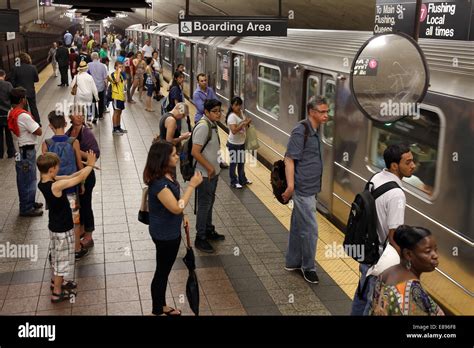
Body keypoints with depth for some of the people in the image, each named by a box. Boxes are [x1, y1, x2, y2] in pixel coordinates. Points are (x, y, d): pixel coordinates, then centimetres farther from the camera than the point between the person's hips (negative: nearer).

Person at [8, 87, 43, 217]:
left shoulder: (11, 113, 4)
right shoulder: (24, 116, -25)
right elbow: (39, 132, -21)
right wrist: (35, 124, -4)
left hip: (20, 149, 9)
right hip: (27, 151, -9)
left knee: (23, 179, 21)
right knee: (29, 180, 3)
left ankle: (29, 202, 36)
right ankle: (26, 208, 13)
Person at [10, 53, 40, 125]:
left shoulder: (16, 69, -15)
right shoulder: (33, 68, -11)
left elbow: (12, 81, -10)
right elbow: (37, 79, -1)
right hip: (31, 92, 1)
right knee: (34, 108, 18)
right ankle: (38, 123, 25)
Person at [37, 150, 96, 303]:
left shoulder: (43, 183, -6)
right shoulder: (56, 186, -32)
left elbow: (71, 176, 2)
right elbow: (80, 178, -23)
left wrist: (86, 167, -1)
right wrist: (90, 165, -8)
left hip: (55, 226, 9)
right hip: (63, 229, -9)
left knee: (56, 256, 26)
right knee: (62, 259, 7)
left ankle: (56, 282, 45)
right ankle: (57, 293, 20)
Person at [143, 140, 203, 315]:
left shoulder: (167, 174, 0)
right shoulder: (159, 183, -30)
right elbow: (176, 207, -32)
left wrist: (182, 216, 7)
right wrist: (192, 185, -29)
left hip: (171, 231, 9)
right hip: (164, 234, -9)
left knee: (165, 270, 22)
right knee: (162, 272, 8)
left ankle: (161, 306, 39)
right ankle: (157, 310, 27)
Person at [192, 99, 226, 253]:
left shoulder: (212, 124, 6)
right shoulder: (203, 127, -23)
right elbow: (195, 152, -27)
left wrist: (214, 168, 15)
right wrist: (209, 168, -21)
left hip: (213, 172, 9)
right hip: (205, 174, -9)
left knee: (209, 203, 21)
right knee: (204, 205, 1)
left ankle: (209, 231, 37)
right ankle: (200, 239, 13)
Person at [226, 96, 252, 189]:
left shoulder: (241, 112, 1)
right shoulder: (232, 116, -24)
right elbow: (234, 131, -34)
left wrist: (247, 122, -2)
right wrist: (243, 123, -32)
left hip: (242, 142, 8)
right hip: (233, 144, -8)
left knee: (241, 162, 21)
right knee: (233, 163, 8)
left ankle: (242, 179, 38)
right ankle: (234, 182, 22)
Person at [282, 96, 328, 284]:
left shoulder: (314, 131, 11)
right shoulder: (301, 131, -16)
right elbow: (289, 159, -19)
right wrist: (290, 186, -23)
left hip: (310, 188, 9)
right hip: (303, 189, -9)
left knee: (298, 226, 17)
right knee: (310, 229, -2)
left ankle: (292, 262, 28)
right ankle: (308, 267, 12)